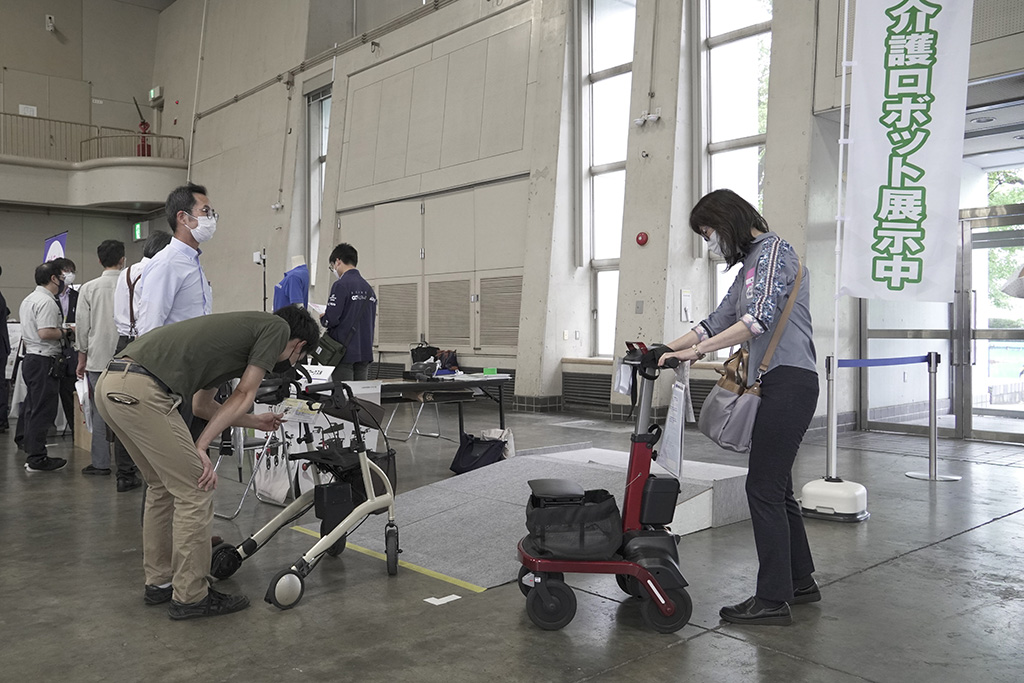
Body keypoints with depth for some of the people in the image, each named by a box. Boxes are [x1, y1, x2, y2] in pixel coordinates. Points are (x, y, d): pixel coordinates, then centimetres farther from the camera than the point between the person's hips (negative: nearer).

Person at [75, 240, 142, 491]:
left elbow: (82, 328, 4)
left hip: (98, 360, 2)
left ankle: (100, 462, 25)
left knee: (100, 412, 14)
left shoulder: (89, 288, 0)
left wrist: (82, 361, 15)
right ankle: (125, 473, -2)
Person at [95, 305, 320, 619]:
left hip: (109, 385, 10)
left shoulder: (243, 327, 30)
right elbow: (243, 395, 1)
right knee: (195, 489, 1)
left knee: (163, 487, 22)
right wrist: (201, 447, 0)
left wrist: (256, 422, 47)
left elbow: (202, 405, 35)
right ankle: (190, 596, 11)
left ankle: (159, 582, 31)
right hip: (140, 392, -10)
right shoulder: (277, 326, 8)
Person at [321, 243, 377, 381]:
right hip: (365, 351, 7)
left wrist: (322, 319, 4)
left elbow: (331, 319, -17)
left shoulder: (341, 285, -11)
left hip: (345, 353, -7)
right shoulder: (368, 287, 11)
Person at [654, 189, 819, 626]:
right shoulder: (749, 265, 23)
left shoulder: (773, 250, -7)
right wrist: (665, 350, 14)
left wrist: (697, 351, -19)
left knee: (764, 488, -8)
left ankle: (773, 600, -1)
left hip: (788, 381, -10)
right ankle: (800, 583, 26)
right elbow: (718, 321, 22)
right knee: (776, 488, 14)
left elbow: (760, 319, -20)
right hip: (774, 383, 10)